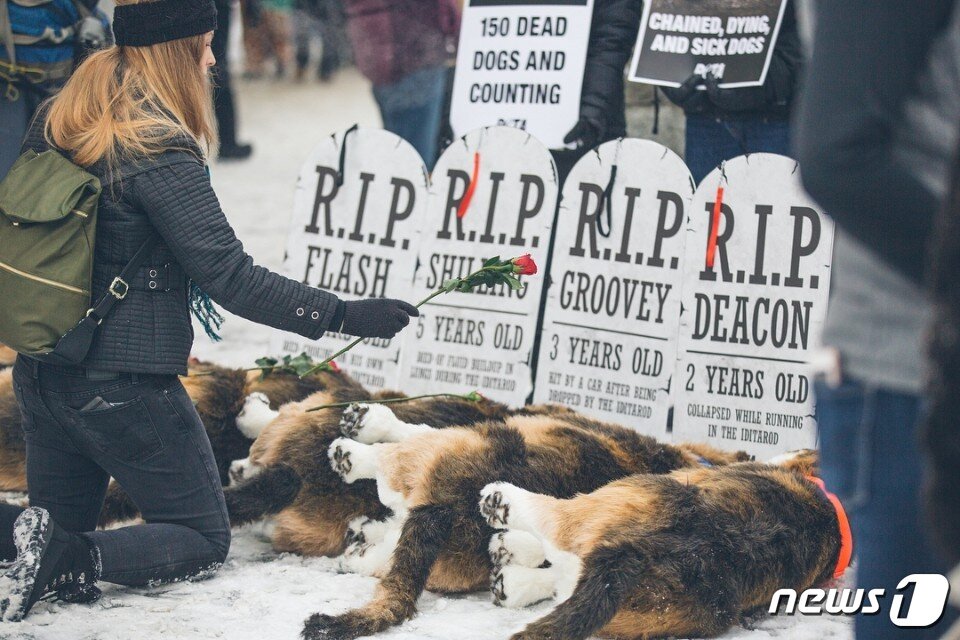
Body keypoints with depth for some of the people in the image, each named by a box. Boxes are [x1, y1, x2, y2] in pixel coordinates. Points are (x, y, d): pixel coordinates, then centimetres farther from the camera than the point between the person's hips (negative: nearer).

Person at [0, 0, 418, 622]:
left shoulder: (55, 120, 3)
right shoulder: (159, 151, -20)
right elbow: (232, 278, -20)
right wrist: (344, 316, -15)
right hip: (124, 385, -7)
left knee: (62, 524, 25)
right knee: (204, 541, 10)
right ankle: (66, 558, -13)